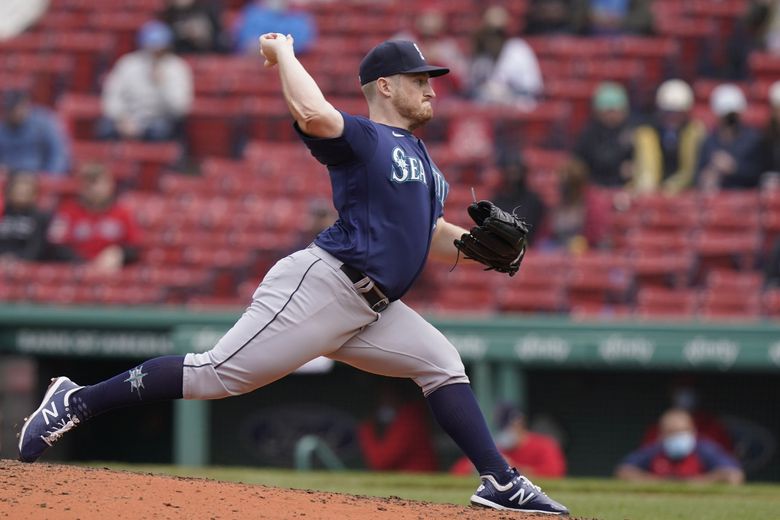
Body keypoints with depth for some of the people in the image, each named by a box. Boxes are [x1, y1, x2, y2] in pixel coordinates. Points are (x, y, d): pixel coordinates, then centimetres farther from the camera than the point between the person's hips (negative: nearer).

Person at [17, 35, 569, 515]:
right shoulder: (362, 137, -5)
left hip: (372, 309, 9)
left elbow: (426, 234, 29)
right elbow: (314, 114, -27)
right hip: (323, 285, -9)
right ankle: (79, 401, -7)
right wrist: (283, 54, -11)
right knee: (218, 373, -13)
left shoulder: (420, 157, 24)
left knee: (442, 363, 1)